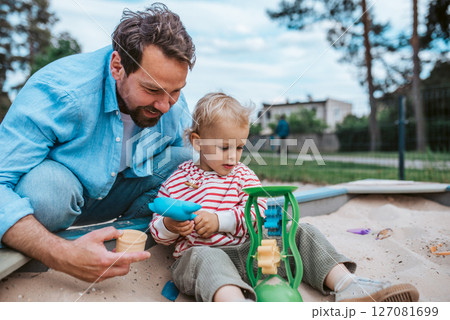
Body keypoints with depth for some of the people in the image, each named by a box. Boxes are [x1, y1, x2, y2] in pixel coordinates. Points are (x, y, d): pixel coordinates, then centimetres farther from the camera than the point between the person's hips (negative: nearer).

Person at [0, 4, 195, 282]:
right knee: (47, 184, -40)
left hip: (111, 197, 4)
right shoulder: (57, 91, -33)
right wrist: (60, 255, -51)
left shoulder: (172, 104, -16)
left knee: (189, 160, -14)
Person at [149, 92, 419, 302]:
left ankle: (347, 284, -21)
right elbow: (158, 232, 7)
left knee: (303, 233, -5)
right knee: (206, 257, -41)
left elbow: (256, 214, 0)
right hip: (199, 252, -4)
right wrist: (169, 226, -18)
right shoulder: (176, 180, 5)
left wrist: (218, 221, -14)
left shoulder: (243, 175, 13)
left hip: (248, 249, 4)